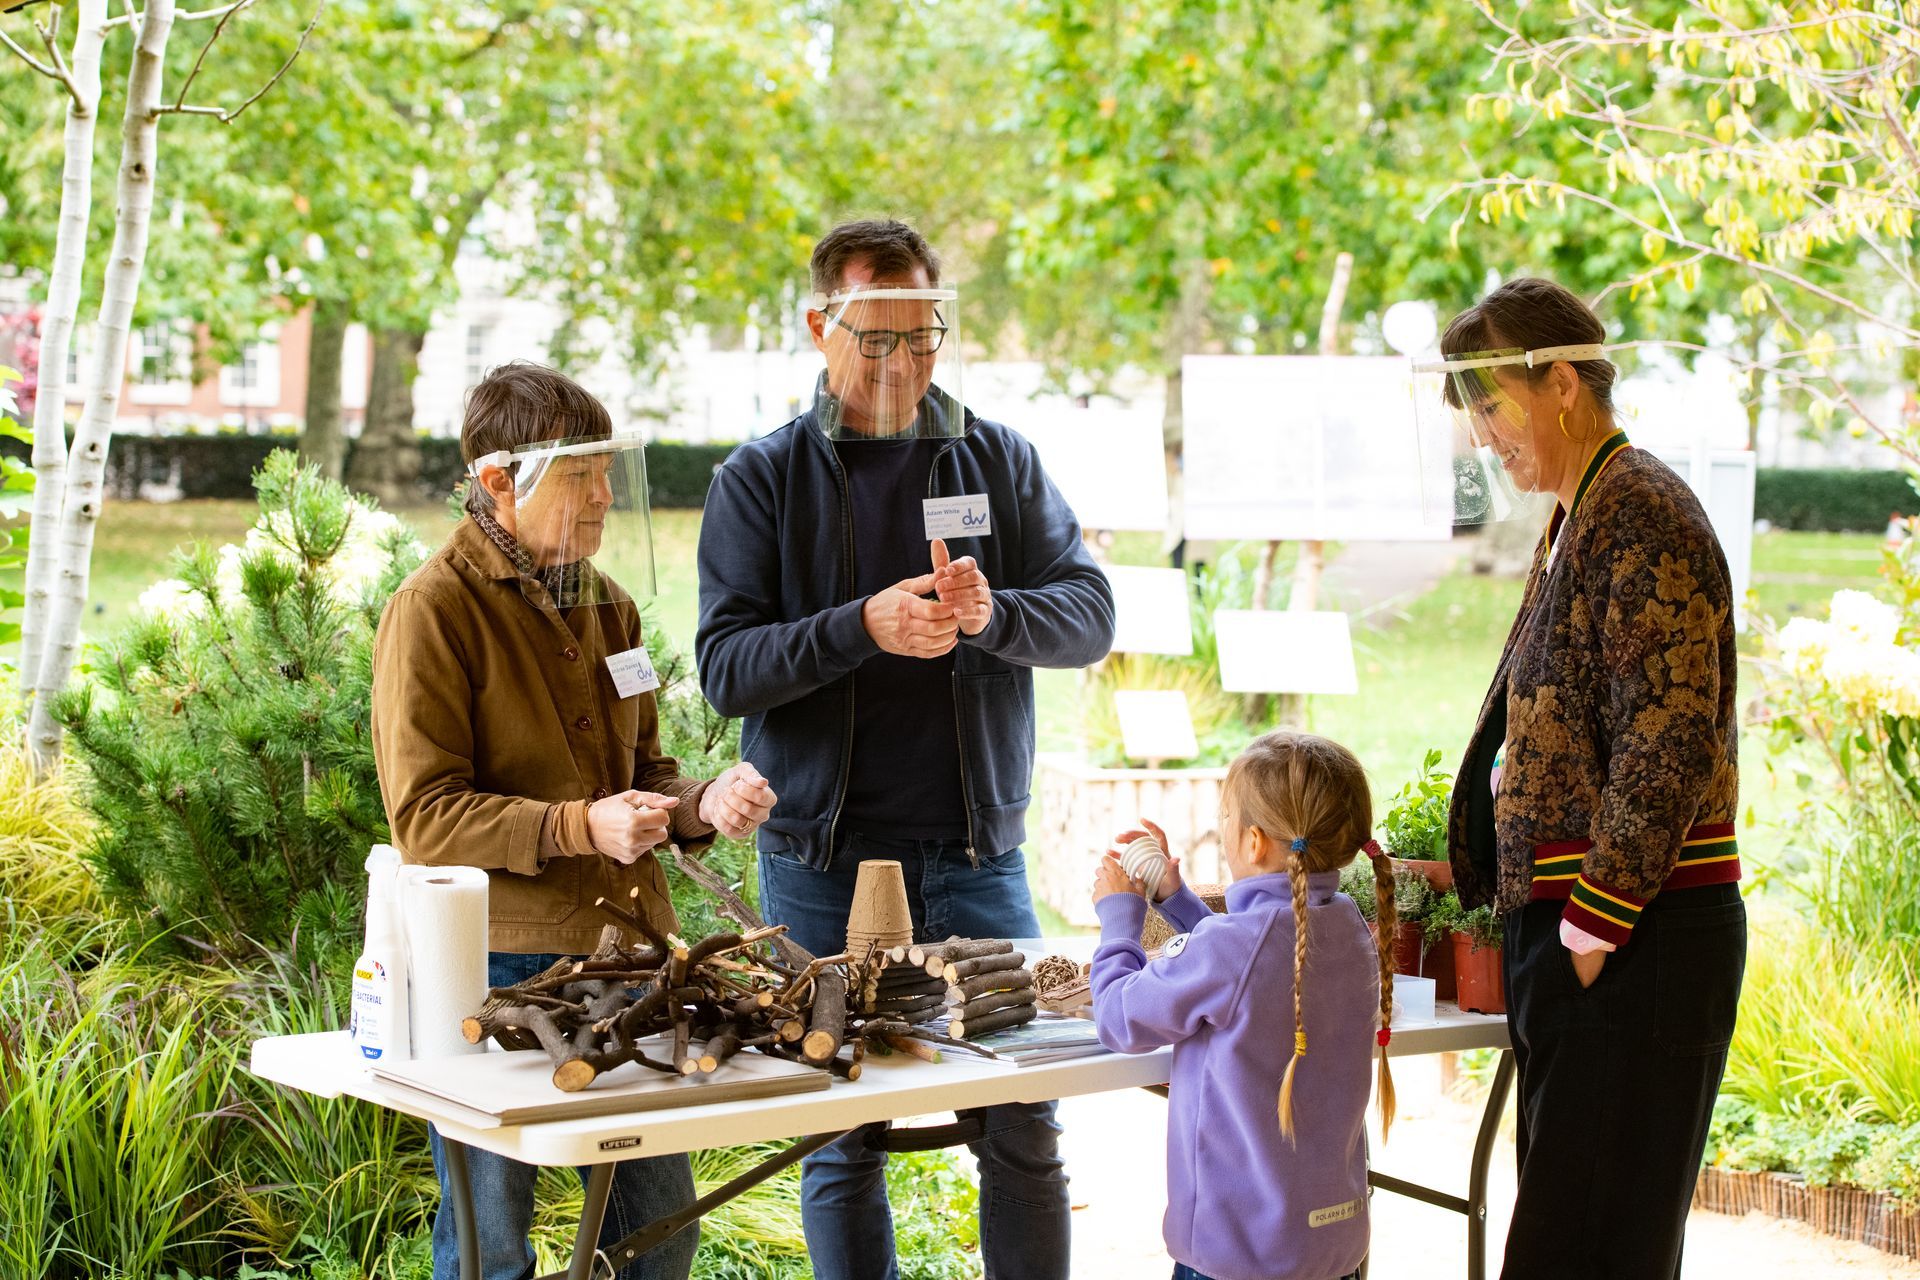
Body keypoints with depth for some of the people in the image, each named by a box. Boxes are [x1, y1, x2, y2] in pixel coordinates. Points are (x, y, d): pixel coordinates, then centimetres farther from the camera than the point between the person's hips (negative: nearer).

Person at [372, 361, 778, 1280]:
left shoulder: (607, 607, 15)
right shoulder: (434, 609, -8)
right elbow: (423, 815, -13)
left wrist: (702, 806, -1)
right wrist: (577, 827, -24)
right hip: (498, 959, -7)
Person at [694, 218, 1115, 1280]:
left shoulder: (999, 460, 8)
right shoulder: (762, 478, 2)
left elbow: (1091, 616, 1)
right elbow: (724, 668, -6)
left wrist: (992, 615, -20)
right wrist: (863, 626, -22)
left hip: (975, 847, 1)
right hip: (822, 853, -1)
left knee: (1023, 1127, 0)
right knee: (842, 1142, 4)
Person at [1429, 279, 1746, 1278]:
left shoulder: (1644, 514, -13)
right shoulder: (1577, 521, 18)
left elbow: (1666, 747, -19)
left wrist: (1593, 928, -17)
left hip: (1639, 934, -10)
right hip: (1569, 927, 10)